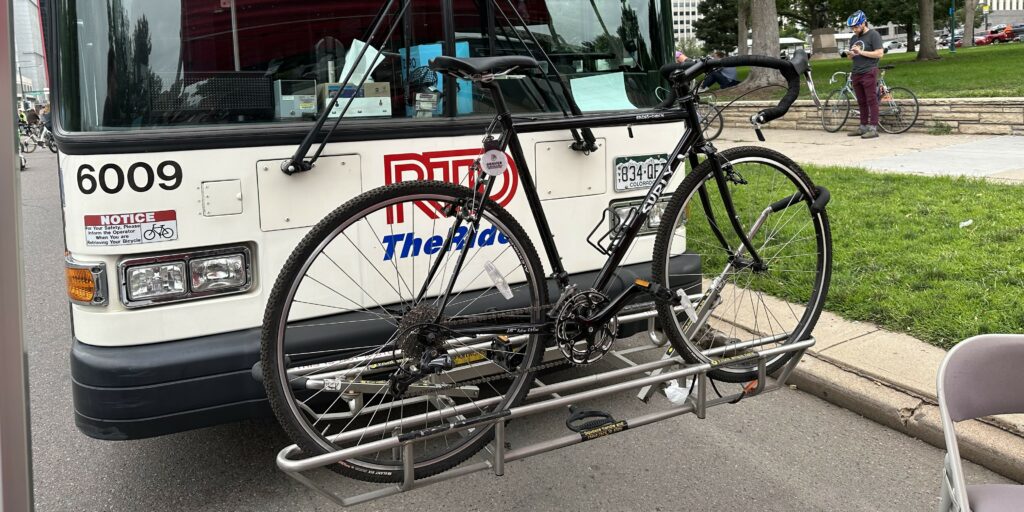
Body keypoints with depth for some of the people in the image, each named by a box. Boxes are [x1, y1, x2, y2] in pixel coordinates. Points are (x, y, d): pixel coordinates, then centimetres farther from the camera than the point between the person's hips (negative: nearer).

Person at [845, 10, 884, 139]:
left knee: (871, 101, -8)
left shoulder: (873, 35, -4)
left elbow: (879, 53, -12)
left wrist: (861, 52, -17)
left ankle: (873, 129, -11)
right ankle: (863, 127, 12)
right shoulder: (853, 38, 18)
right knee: (861, 103, 8)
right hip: (856, 74, 7)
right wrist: (850, 54, 0)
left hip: (869, 73, -7)